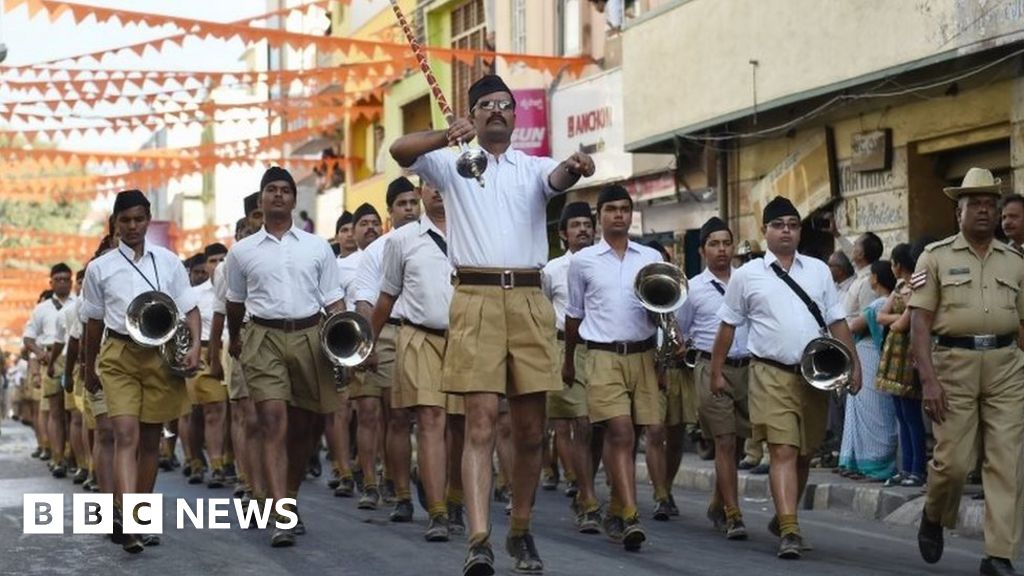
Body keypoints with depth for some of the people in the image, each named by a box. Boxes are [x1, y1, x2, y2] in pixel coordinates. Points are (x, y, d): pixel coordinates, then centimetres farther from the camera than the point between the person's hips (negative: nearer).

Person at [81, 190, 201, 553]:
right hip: (119, 355, -2)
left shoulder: (168, 261, 6)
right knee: (126, 435, -15)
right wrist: (89, 368, 19)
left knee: (150, 439, 8)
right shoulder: (100, 268, 5)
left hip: (162, 355, 2)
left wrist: (195, 345, -8)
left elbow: (189, 308, 8)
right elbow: (94, 321, 13)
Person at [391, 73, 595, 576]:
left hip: (529, 300, 3)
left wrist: (576, 167, -33)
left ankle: (521, 531, 21)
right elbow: (399, 150, -7)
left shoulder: (534, 167, 15)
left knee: (530, 429, 6)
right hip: (476, 298, -2)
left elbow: (559, 179, -8)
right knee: (481, 422, -11)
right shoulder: (452, 164, 11)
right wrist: (448, 136, -27)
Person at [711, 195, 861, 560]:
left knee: (804, 455, 13)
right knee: (783, 452, -13)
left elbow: (837, 322, 11)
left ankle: (783, 518, 30)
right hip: (772, 375, -4)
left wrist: (854, 365, 3)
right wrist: (717, 372, 8)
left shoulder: (818, 270, 10)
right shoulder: (747, 275, 3)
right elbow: (728, 326, 8)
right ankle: (790, 531, -18)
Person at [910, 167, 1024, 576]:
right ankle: (933, 517, 29)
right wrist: (928, 379, -12)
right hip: (954, 362, -3)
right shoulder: (936, 257, 3)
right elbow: (920, 321, -2)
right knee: (953, 460, -3)